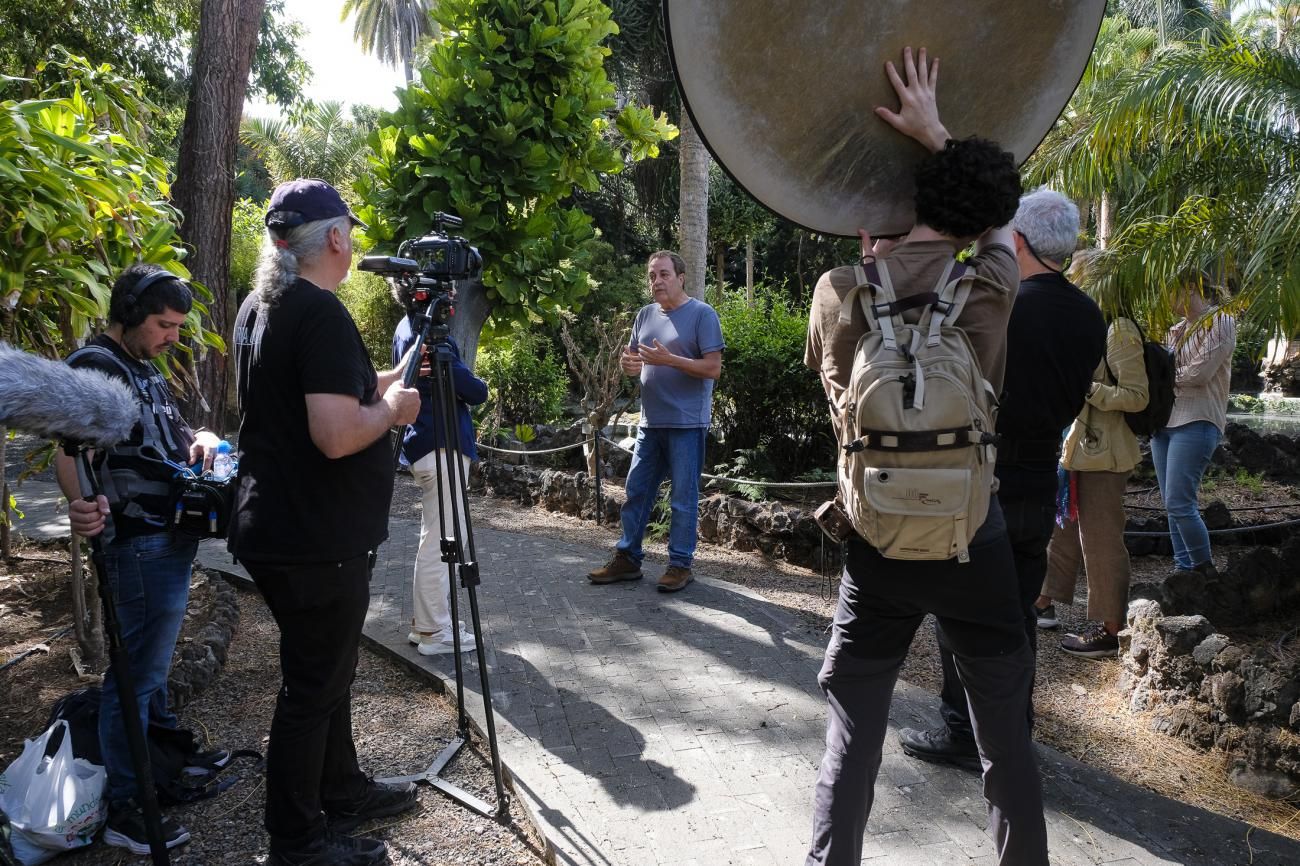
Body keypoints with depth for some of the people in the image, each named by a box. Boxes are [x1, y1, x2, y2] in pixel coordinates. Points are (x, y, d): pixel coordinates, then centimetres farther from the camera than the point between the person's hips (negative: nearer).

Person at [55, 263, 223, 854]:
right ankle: (122, 807, 6)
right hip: (141, 545, -10)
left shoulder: (146, 371, 15)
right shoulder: (95, 366, -14)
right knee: (136, 671, -4)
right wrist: (80, 502, -48)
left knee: (153, 658, 23)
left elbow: (171, 436, 24)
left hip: (169, 539, 10)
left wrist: (201, 439, -1)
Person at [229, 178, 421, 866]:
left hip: (274, 529, 10)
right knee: (312, 687, 4)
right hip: (317, 544, -10)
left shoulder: (258, 307, 10)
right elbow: (336, 435, -29)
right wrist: (393, 407, -11)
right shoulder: (322, 315, -21)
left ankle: (342, 791, 38)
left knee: (327, 673, 22)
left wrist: (374, 384, 20)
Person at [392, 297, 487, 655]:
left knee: (436, 539, 16)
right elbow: (475, 392, -15)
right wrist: (481, 385, 7)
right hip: (443, 448, -10)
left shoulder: (407, 328, 13)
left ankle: (429, 621, 24)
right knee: (441, 542, -3)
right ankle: (434, 632, 5)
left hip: (422, 446, 10)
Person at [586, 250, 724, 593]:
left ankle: (680, 564, 11)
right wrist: (628, 363, -5)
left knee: (684, 498, 1)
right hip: (650, 422, 6)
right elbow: (629, 358, 19)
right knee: (636, 493, 10)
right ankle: (627, 558, 20)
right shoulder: (646, 315, 13)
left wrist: (669, 359, -21)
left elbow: (713, 368, -12)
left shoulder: (702, 314, -6)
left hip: (686, 423, -6)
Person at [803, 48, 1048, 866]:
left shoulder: (839, 289, -4)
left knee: (853, 731, 12)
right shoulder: (992, 283, -5)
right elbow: (999, 214, 17)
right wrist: (938, 134, 22)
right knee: (1007, 733, 15)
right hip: (971, 533, 0)